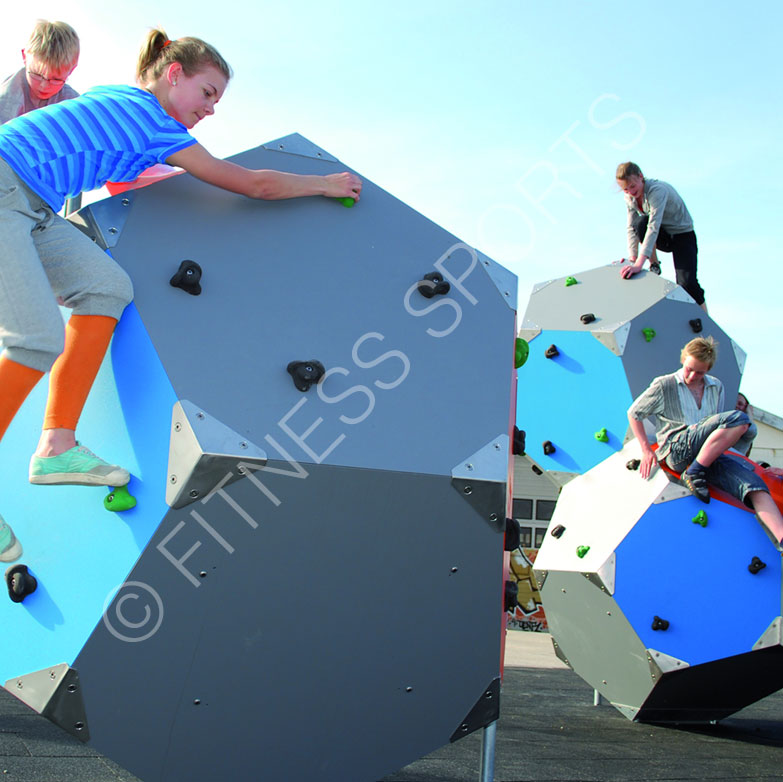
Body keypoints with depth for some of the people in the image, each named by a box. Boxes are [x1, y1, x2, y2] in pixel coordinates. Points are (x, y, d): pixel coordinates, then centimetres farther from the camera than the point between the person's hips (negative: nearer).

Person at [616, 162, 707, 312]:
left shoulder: (658, 190, -30)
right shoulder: (630, 197, -8)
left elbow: (654, 227, -40)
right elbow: (632, 228, -10)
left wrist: (639, 263, -48)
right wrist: (632, 258, -21)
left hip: (683, 234, -5)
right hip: (663, 237, 5)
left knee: (687, 283, -23)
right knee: (641, 223, -30)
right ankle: (654, 265, -5)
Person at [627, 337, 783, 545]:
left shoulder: (717, 388, 22)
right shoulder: (664, 385, 9)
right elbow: (634, 413, 12)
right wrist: (646, 450, 4)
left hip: (711, 454, 5)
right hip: (677, 450, -5)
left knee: (752, 483, -26)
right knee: (739, 419, -26)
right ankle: (694, 473, -26)